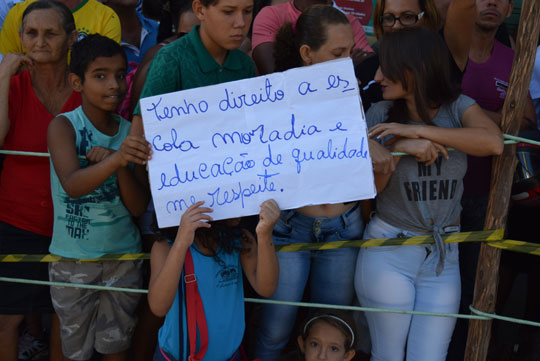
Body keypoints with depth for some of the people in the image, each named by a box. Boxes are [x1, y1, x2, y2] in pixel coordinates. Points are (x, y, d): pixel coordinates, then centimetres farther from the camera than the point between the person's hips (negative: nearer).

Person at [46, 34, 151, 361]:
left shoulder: (131, 133, 0)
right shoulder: (64, 126, -11)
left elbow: (139, 208, -3)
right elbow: (71, 185, -29)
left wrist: (122, 167, -20)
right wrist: (115, 159, -45)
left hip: (124, 256, 3)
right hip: (73, 259, -3)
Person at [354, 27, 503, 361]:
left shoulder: (457, 107, -2)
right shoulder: (381, 114, -2)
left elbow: (494, 143, -23)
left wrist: (417, 130, -23)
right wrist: (399, 147, -20)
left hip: (443, 254, 1)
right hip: (389, 251, -1)